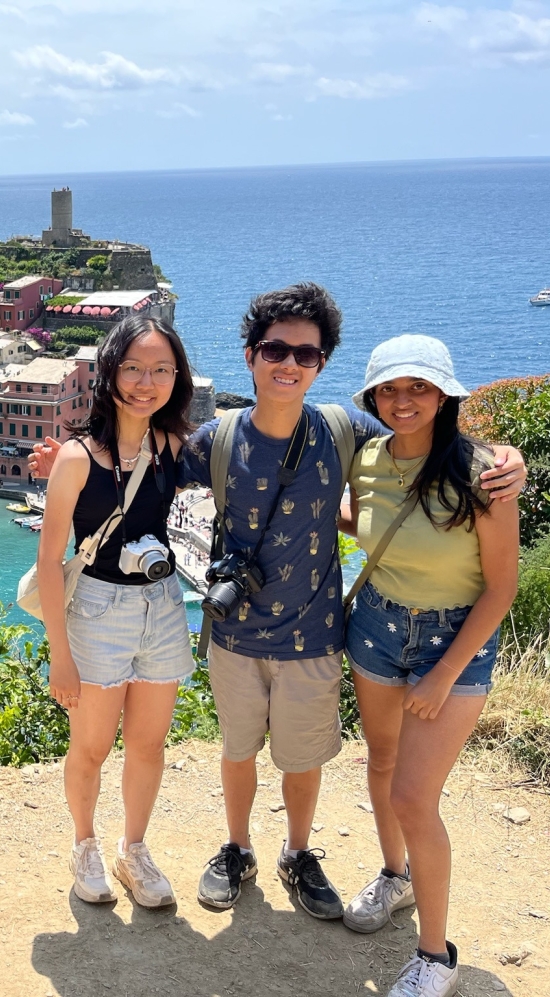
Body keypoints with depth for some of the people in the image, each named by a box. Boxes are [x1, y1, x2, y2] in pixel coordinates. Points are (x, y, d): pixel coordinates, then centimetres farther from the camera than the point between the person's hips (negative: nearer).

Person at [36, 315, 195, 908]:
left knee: (148, 744, 15)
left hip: (163, 608, 4)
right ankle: (85, 846, 37)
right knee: (91, 749, 11)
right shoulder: (79, 455, -15)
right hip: (99, 612, -4)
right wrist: (60, 654, -11)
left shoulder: (172, 444, -2)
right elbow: (50, 559, -12)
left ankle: (133, 850, 37)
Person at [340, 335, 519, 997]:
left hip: (457, 642, -5)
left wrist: (444, 676, -16)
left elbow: (501, 586, -16)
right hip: (376, 625, 5)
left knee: (413, 797, -8)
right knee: (381, 765, 20)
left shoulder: (479, 472, -22)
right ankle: (396, 876, 48)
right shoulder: (365, 463, -7)